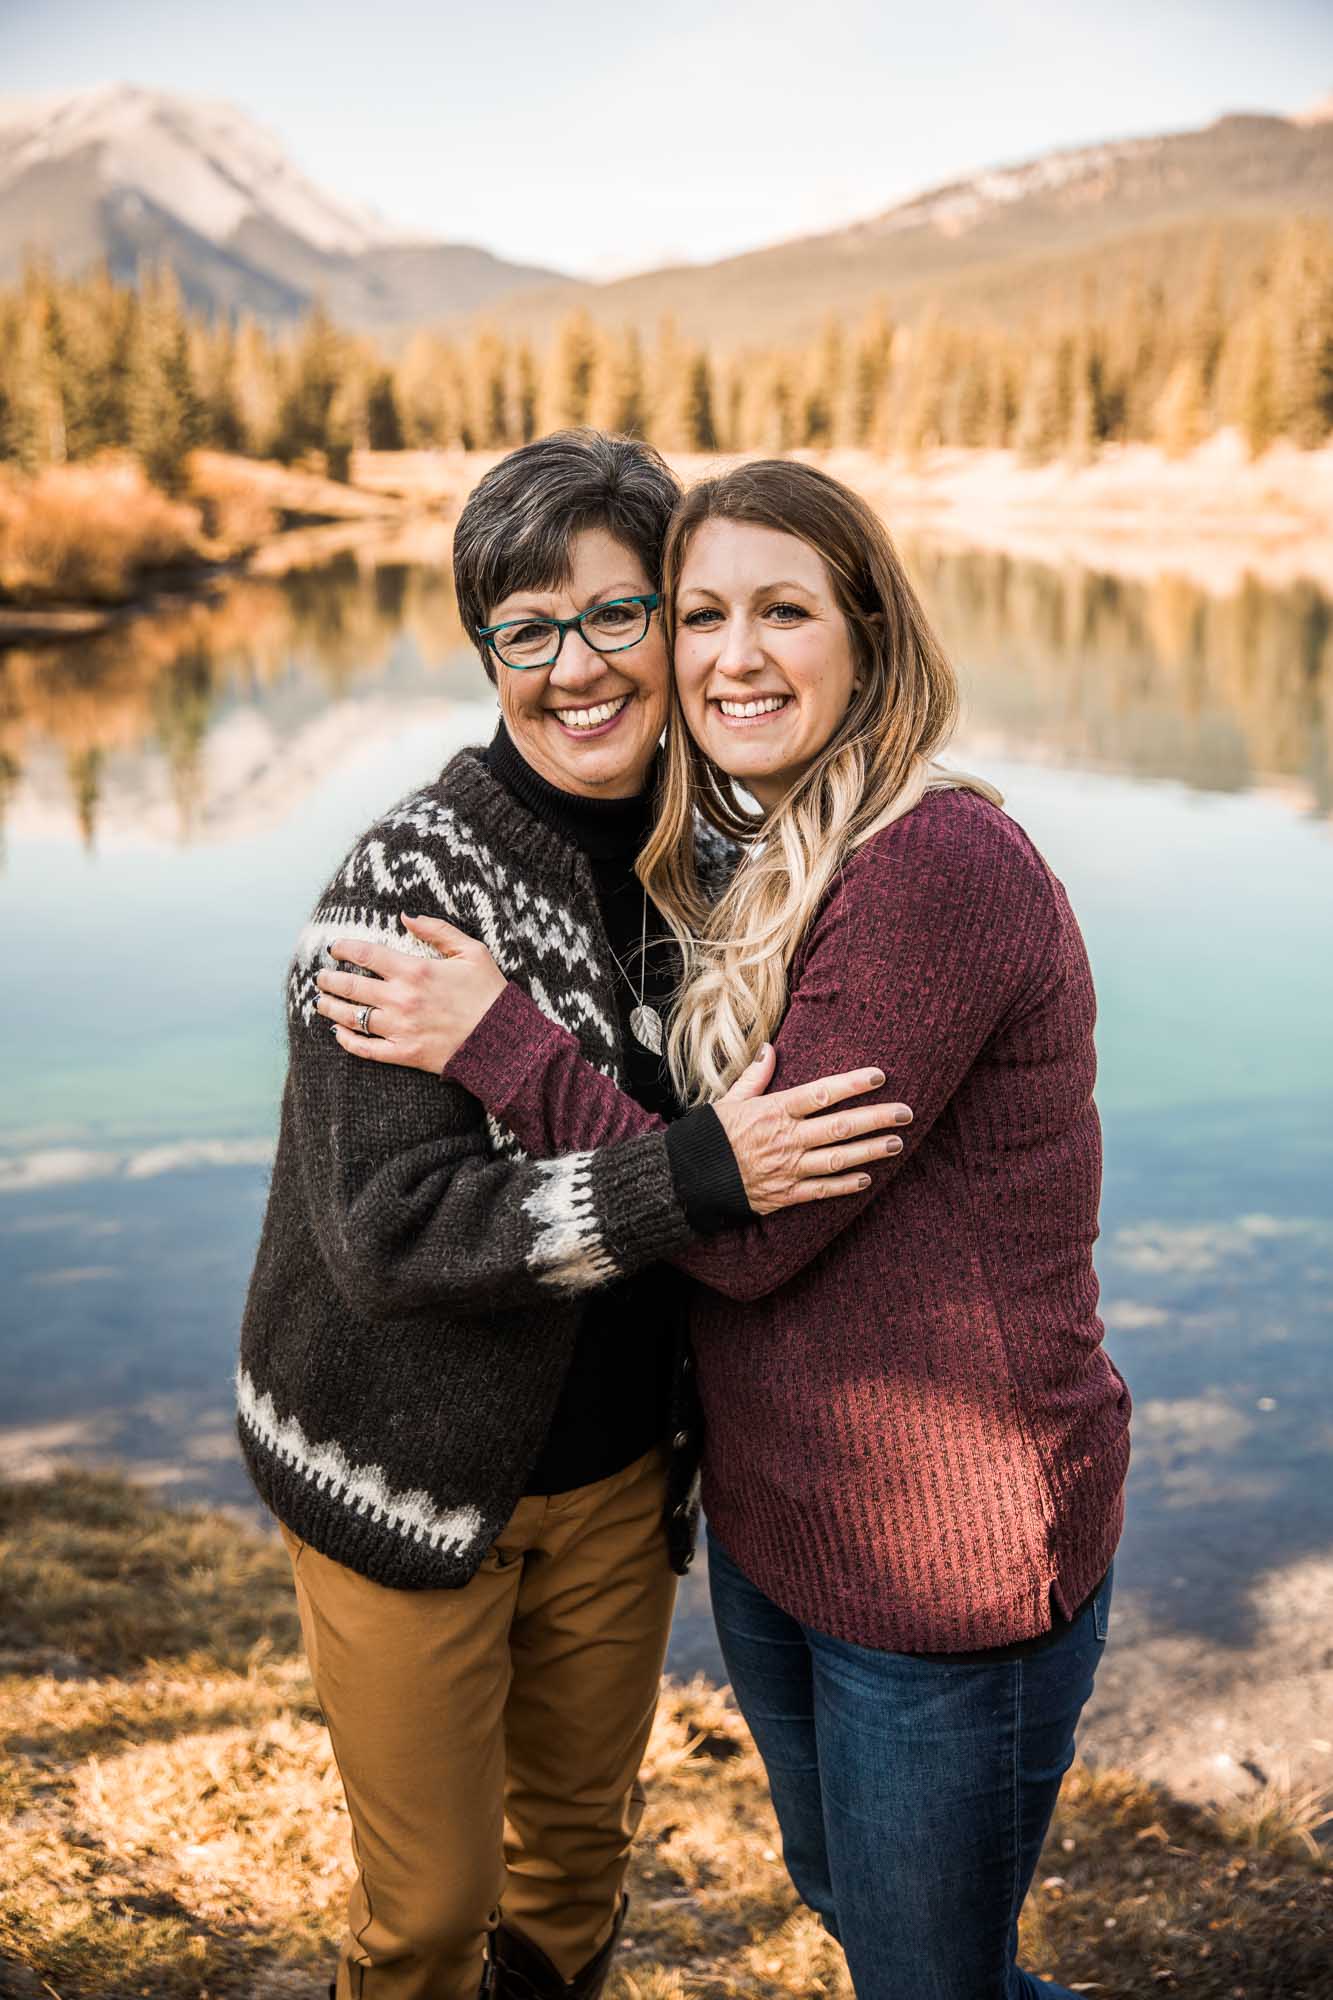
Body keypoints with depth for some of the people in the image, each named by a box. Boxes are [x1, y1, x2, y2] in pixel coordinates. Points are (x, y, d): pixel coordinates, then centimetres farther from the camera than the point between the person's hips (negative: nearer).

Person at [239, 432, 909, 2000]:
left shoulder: (700, 856, -3)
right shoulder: (410, 877, -21)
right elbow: (391, 1225, -27)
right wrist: (697, 1174, -34)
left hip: (617, 1468, 5)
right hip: (412, 1470, -5)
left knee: (582, 1838, 24)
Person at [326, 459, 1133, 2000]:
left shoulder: (940, 866, -24)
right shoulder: (751, 870, 5)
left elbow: (753, 1226, -23)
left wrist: (498, 1039, -20)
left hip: (950, 1562, -8)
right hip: (768, 1518, 9)